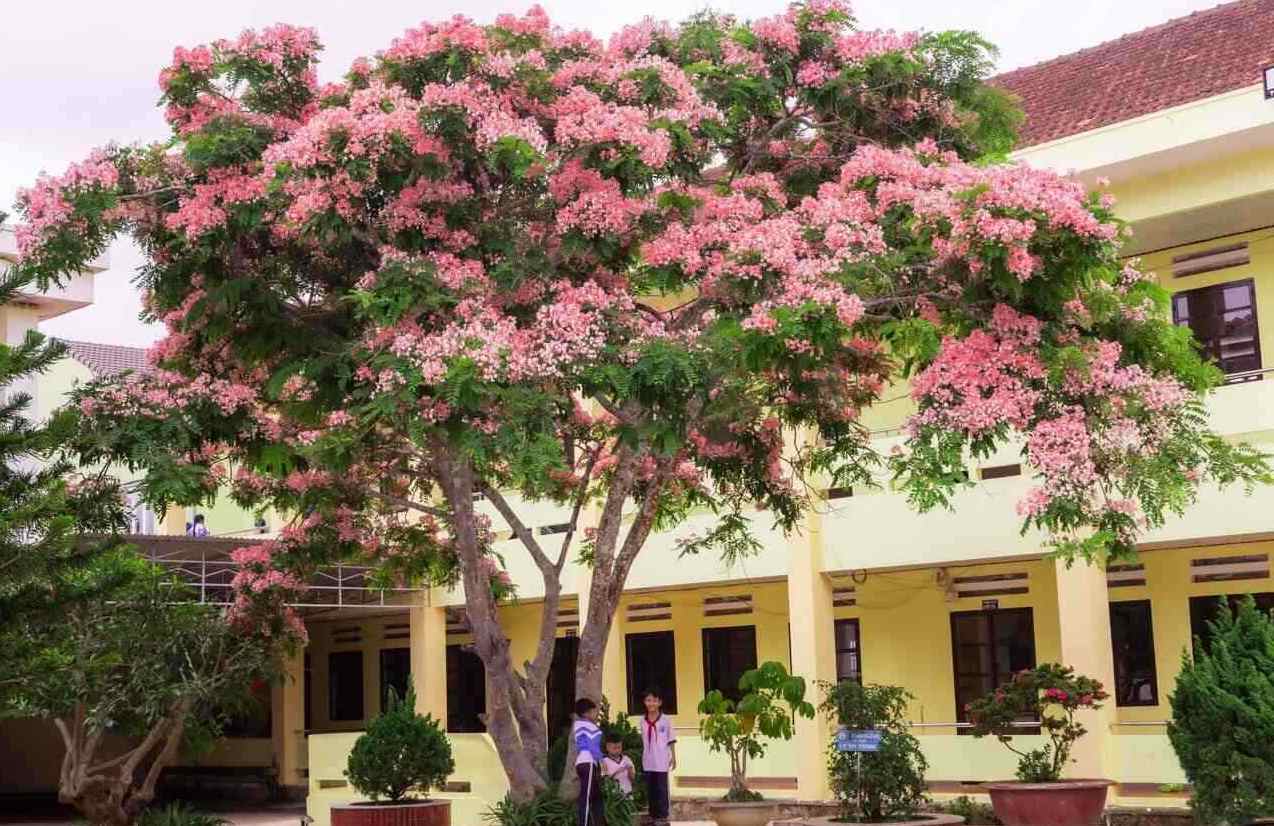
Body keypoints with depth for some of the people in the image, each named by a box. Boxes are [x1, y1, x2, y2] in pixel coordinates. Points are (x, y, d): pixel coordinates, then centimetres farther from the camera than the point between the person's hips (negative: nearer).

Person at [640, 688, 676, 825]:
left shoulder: (665, 720, -6)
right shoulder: (643, 721, 5)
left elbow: (671, 740, -2)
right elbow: (644, 741, 11)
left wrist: (673, 757, -4)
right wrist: (642, 758, 11)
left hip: (661, 761, -4)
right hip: (648, 761, 4)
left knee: (661, 788, 0)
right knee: (650, 789, 8)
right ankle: (653, 815, 16)